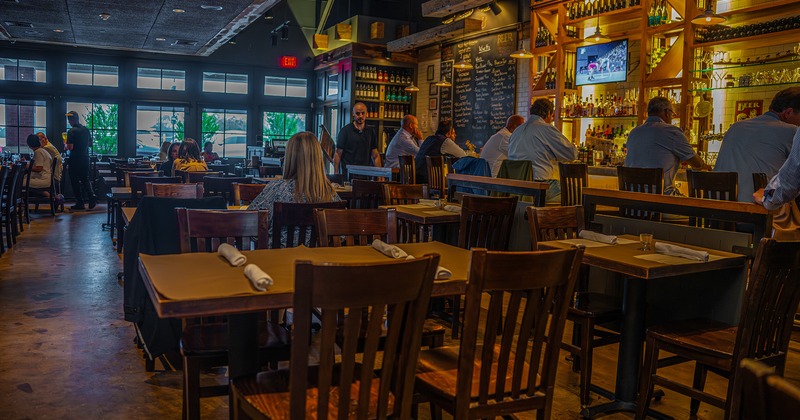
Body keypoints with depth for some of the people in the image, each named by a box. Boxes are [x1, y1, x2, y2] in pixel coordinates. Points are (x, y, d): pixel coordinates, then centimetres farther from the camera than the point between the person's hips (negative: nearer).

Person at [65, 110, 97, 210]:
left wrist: (66, 146, 1)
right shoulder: (86, 130, 4)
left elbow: (70, 147, -19)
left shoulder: (71, 132, -16)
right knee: (85, 179, 16)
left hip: (75, 160, -6)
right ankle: (92, 196, -4)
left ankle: (80, 204, 7)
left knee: (75, 181, 4)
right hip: (85, 158, 6)